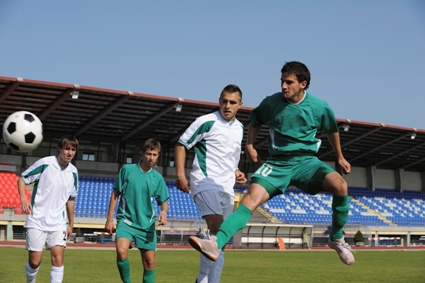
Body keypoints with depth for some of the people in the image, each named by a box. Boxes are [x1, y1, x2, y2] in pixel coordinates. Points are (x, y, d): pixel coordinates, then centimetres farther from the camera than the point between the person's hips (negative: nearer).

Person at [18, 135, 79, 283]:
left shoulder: (73, 172, 5)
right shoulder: (44, 163, -10)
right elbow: (22, 179, -3)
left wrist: (71, 223, 19)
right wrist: (23, 198, -21)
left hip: (58, 223, 3)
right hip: (37, 221, -3)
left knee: (58, 259, -9)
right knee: (35, 261, 0)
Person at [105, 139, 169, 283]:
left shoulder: (158, 178, 3)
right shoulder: (127, 170, -3)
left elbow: (163, 201, 11)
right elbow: (115, 193, 4)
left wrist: (164, 212, -13)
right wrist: (109, 219, 1)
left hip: (147, 224, 3)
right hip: (126, 220, -3)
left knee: (149, 262, 3)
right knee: (121, 251, -27)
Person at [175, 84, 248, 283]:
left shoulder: (239, 128, 13)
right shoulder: (207, 122, -8)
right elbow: (181, 144, -5)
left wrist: (235, 172, 11)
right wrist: (180, 174, -14)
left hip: (227, 188, 8)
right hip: (206, 183, -7)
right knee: (216, 228, -25)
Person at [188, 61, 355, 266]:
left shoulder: (319, 107, -4)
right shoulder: (271, 103, -3)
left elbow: (332, 130, 17)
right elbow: (255, 121, 19)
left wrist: (340, 157, 24)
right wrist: (250, 145, 10)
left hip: (306, 161, 0)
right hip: (277, 163, 0)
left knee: (340, 185, -27)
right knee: (250, 199, -23)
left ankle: (336, 239, -5)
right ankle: (216, 244, -35)